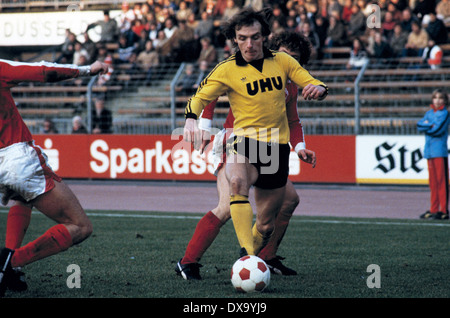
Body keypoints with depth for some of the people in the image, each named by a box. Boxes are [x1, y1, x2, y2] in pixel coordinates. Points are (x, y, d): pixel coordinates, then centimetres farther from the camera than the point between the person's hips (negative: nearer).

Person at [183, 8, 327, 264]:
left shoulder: (282, 61, 6)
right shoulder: (227, 70, -2)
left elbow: (313, 84, 9)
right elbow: (200, 98, 0)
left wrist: (318, 88, -16)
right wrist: (191, 118, -21)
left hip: (277, 147, 3)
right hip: (244, 141, -3)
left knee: (266, 225, 7)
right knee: (237, 181, -39)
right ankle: (247, 254, -45)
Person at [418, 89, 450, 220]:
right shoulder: (429, 113, 17)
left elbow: (438, 129, -14)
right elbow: (420, 125, 5)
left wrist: (426, 126, 0)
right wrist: (430, 125, -11)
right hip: (429, 151, 6)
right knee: (432, 181, 9)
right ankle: (434, 209, 14)